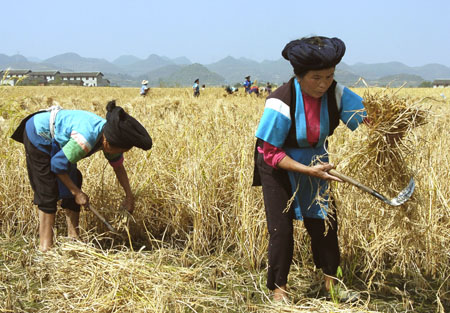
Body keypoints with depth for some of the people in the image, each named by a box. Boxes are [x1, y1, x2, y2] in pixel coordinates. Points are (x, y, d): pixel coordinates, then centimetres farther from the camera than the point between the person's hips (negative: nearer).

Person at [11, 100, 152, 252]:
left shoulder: (110, 136, -15)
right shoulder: (86, 140, -39)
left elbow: (119, 167, 3)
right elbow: (58, 165, -26)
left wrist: (129, 196, 0)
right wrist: (77, 192, -17)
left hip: (56, 141, 8)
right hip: (38, 134, -8)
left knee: (73, 182, 5)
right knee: (48, 191, -9)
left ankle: (73, 237, 11)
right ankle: (45, 246, -4)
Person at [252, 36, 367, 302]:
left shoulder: (335, 93, -19)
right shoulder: (280, 104, -31)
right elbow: (271, 153, -25)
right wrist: (309, 170, -32)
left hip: (316, 163, 5)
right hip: (279, 168, -4)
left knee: (324, 220, 10)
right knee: (281, 228, -2)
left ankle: (331, 281, 28)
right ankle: (279, 288, 16)